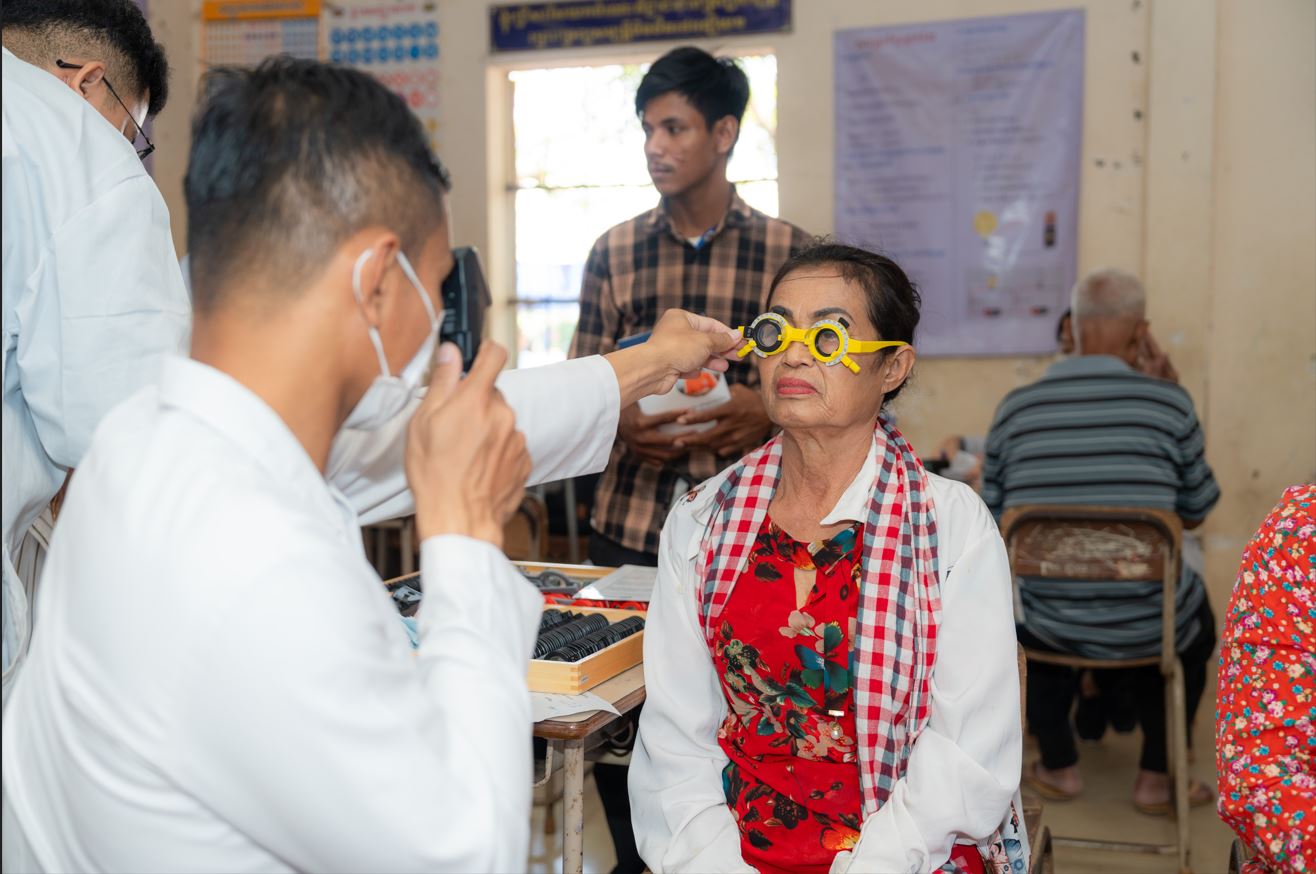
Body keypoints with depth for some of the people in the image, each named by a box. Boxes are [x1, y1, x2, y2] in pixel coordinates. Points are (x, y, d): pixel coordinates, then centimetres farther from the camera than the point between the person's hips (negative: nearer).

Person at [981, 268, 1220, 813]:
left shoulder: (1015, 408, -6)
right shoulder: (1169, 403, -11)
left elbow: (994, 518, 3)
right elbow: (1195, 514, 2)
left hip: (1048, 628, 1)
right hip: (1145, 629, -1)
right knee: (1195, 625, 34)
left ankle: (1059, 769, 39)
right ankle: (1156, 778, 34)